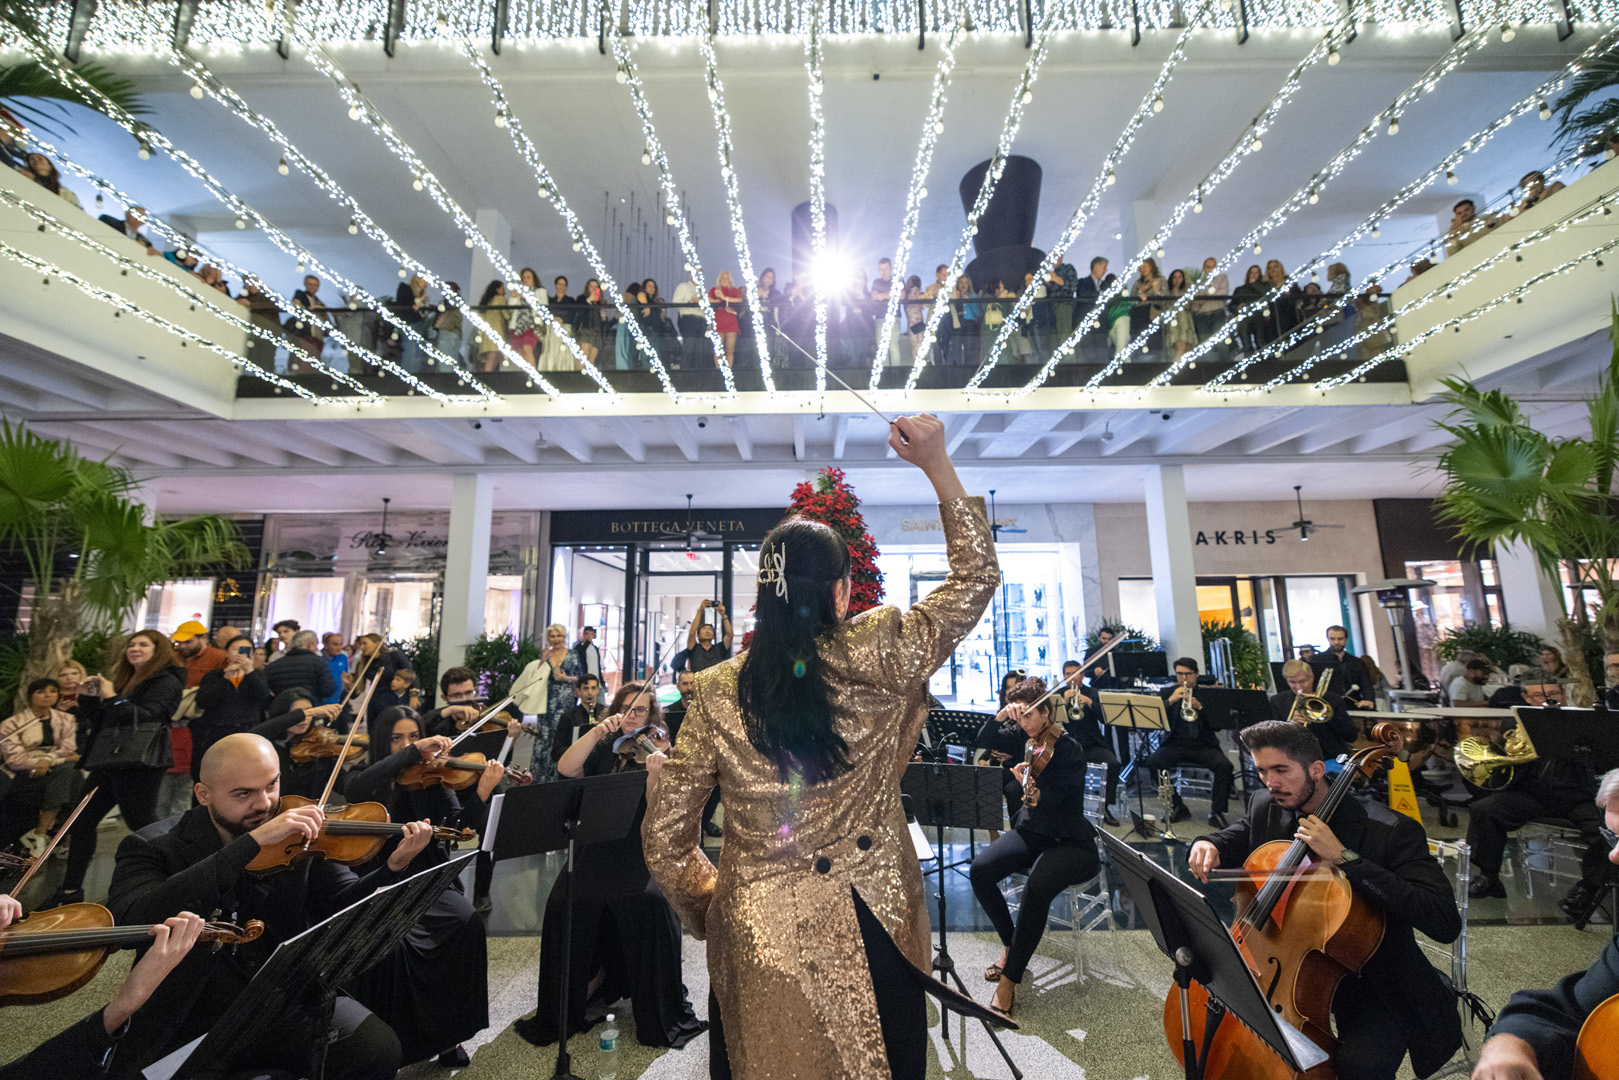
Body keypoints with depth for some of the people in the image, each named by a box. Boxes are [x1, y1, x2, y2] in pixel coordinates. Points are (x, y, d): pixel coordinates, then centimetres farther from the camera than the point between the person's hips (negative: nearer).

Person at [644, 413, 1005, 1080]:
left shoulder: (716, 693, -11)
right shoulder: (876, 658, -16)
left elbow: (665, 835, -4)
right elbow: (976, 576, -4)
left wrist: (710, 905, 14)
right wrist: (937, 465, -2)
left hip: (757, 937, 1)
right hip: (871, 931, -1)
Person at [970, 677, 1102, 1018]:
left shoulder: (1069, 749, -15)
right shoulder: (1022, 737, 3)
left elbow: (1056, 803, -22)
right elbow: (984, 741, -8)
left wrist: (1031, 786, -41)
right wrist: (1002, 715, -22)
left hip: (1069, 842, -6)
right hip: (1029, 833, 6)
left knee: (1037, 886, -35)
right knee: (980, 869, -19)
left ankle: (1009, 980, -19)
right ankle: (1011, 945, 6)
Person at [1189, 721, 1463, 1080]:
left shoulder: (1390, 831, -22)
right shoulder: (1265, 808, -6)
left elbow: (1446, 923, -30)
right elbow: (1233, 841, 12)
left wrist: (1345, 858, -36)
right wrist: (1207, 845, -13)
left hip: (1370, 981, -5)